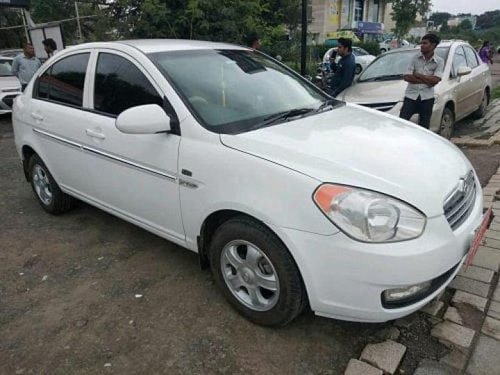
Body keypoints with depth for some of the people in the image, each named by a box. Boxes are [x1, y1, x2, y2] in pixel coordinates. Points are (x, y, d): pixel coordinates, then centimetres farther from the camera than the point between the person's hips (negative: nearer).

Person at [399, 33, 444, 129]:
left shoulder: (439, 61, 1)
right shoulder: (415, 58, 3)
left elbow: (435, 80, -12)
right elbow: (406, 77, -6)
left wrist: (417, 75, -9)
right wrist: (426, 80, -9)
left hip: (427, 97, 0)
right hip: (411, 95, 0)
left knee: (424, 127, 6)